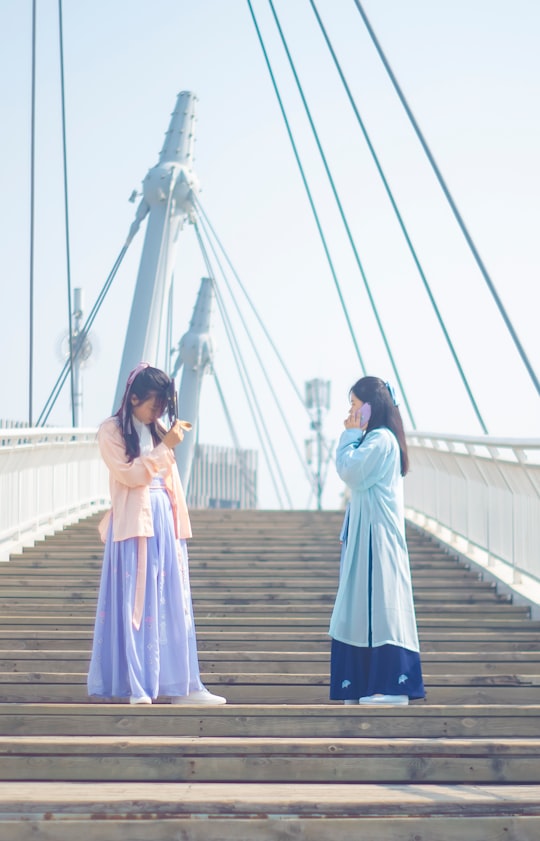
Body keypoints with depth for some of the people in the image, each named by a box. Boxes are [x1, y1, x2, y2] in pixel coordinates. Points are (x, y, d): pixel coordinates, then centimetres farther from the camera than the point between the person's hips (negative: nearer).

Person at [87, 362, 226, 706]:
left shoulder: (159, 430, 15)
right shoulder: (112, 431, -2)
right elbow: (129, 474, -13)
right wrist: (165, 447, -14)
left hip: (165, 523, 6)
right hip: (135, 524, -6)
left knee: (171, 604, 5)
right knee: (136, 603, -4)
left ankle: (178, 685, 7)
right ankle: (138, 686, 0)